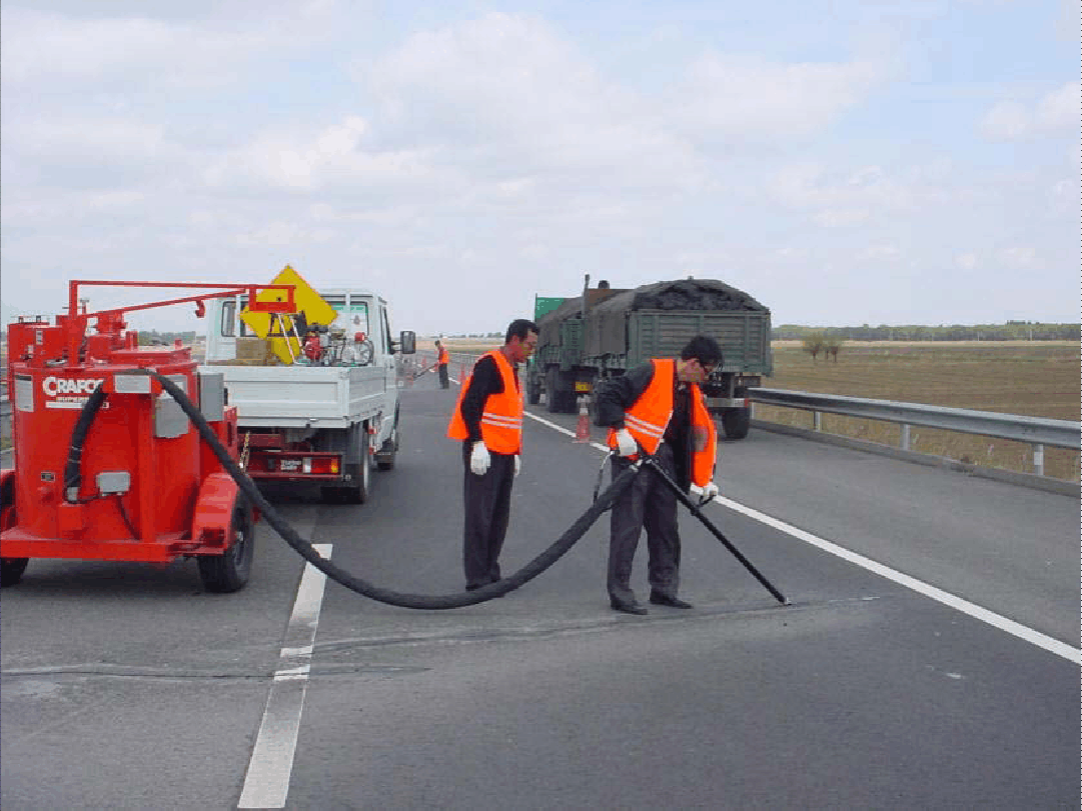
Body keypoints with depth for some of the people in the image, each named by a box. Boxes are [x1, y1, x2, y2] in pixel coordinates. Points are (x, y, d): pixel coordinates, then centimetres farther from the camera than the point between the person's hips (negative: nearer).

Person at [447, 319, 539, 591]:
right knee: (479, 515, -7)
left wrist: (516, 453, 24)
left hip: (504, 454, 10)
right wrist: (478, 444, -23)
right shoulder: (490, 364, -11)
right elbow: (469, 406, -18)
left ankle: (490, 573, 18)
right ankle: (477, 578, -4)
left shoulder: (512, 369, 19)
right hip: (485, 452, -10)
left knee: (499, 517, 11)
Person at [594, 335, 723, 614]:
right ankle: (619, 594, 0)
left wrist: (705, 479, 14)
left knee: (666, 526, 12)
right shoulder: (652, 373, -14)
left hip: (664, 462, 8)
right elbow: (607, 394, -17)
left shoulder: (692, 392, 11)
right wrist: (620, 431, -22)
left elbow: (704, 434, 17)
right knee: (627, 526, -6)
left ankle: (664, 589, 23)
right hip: (632, 457, -8)